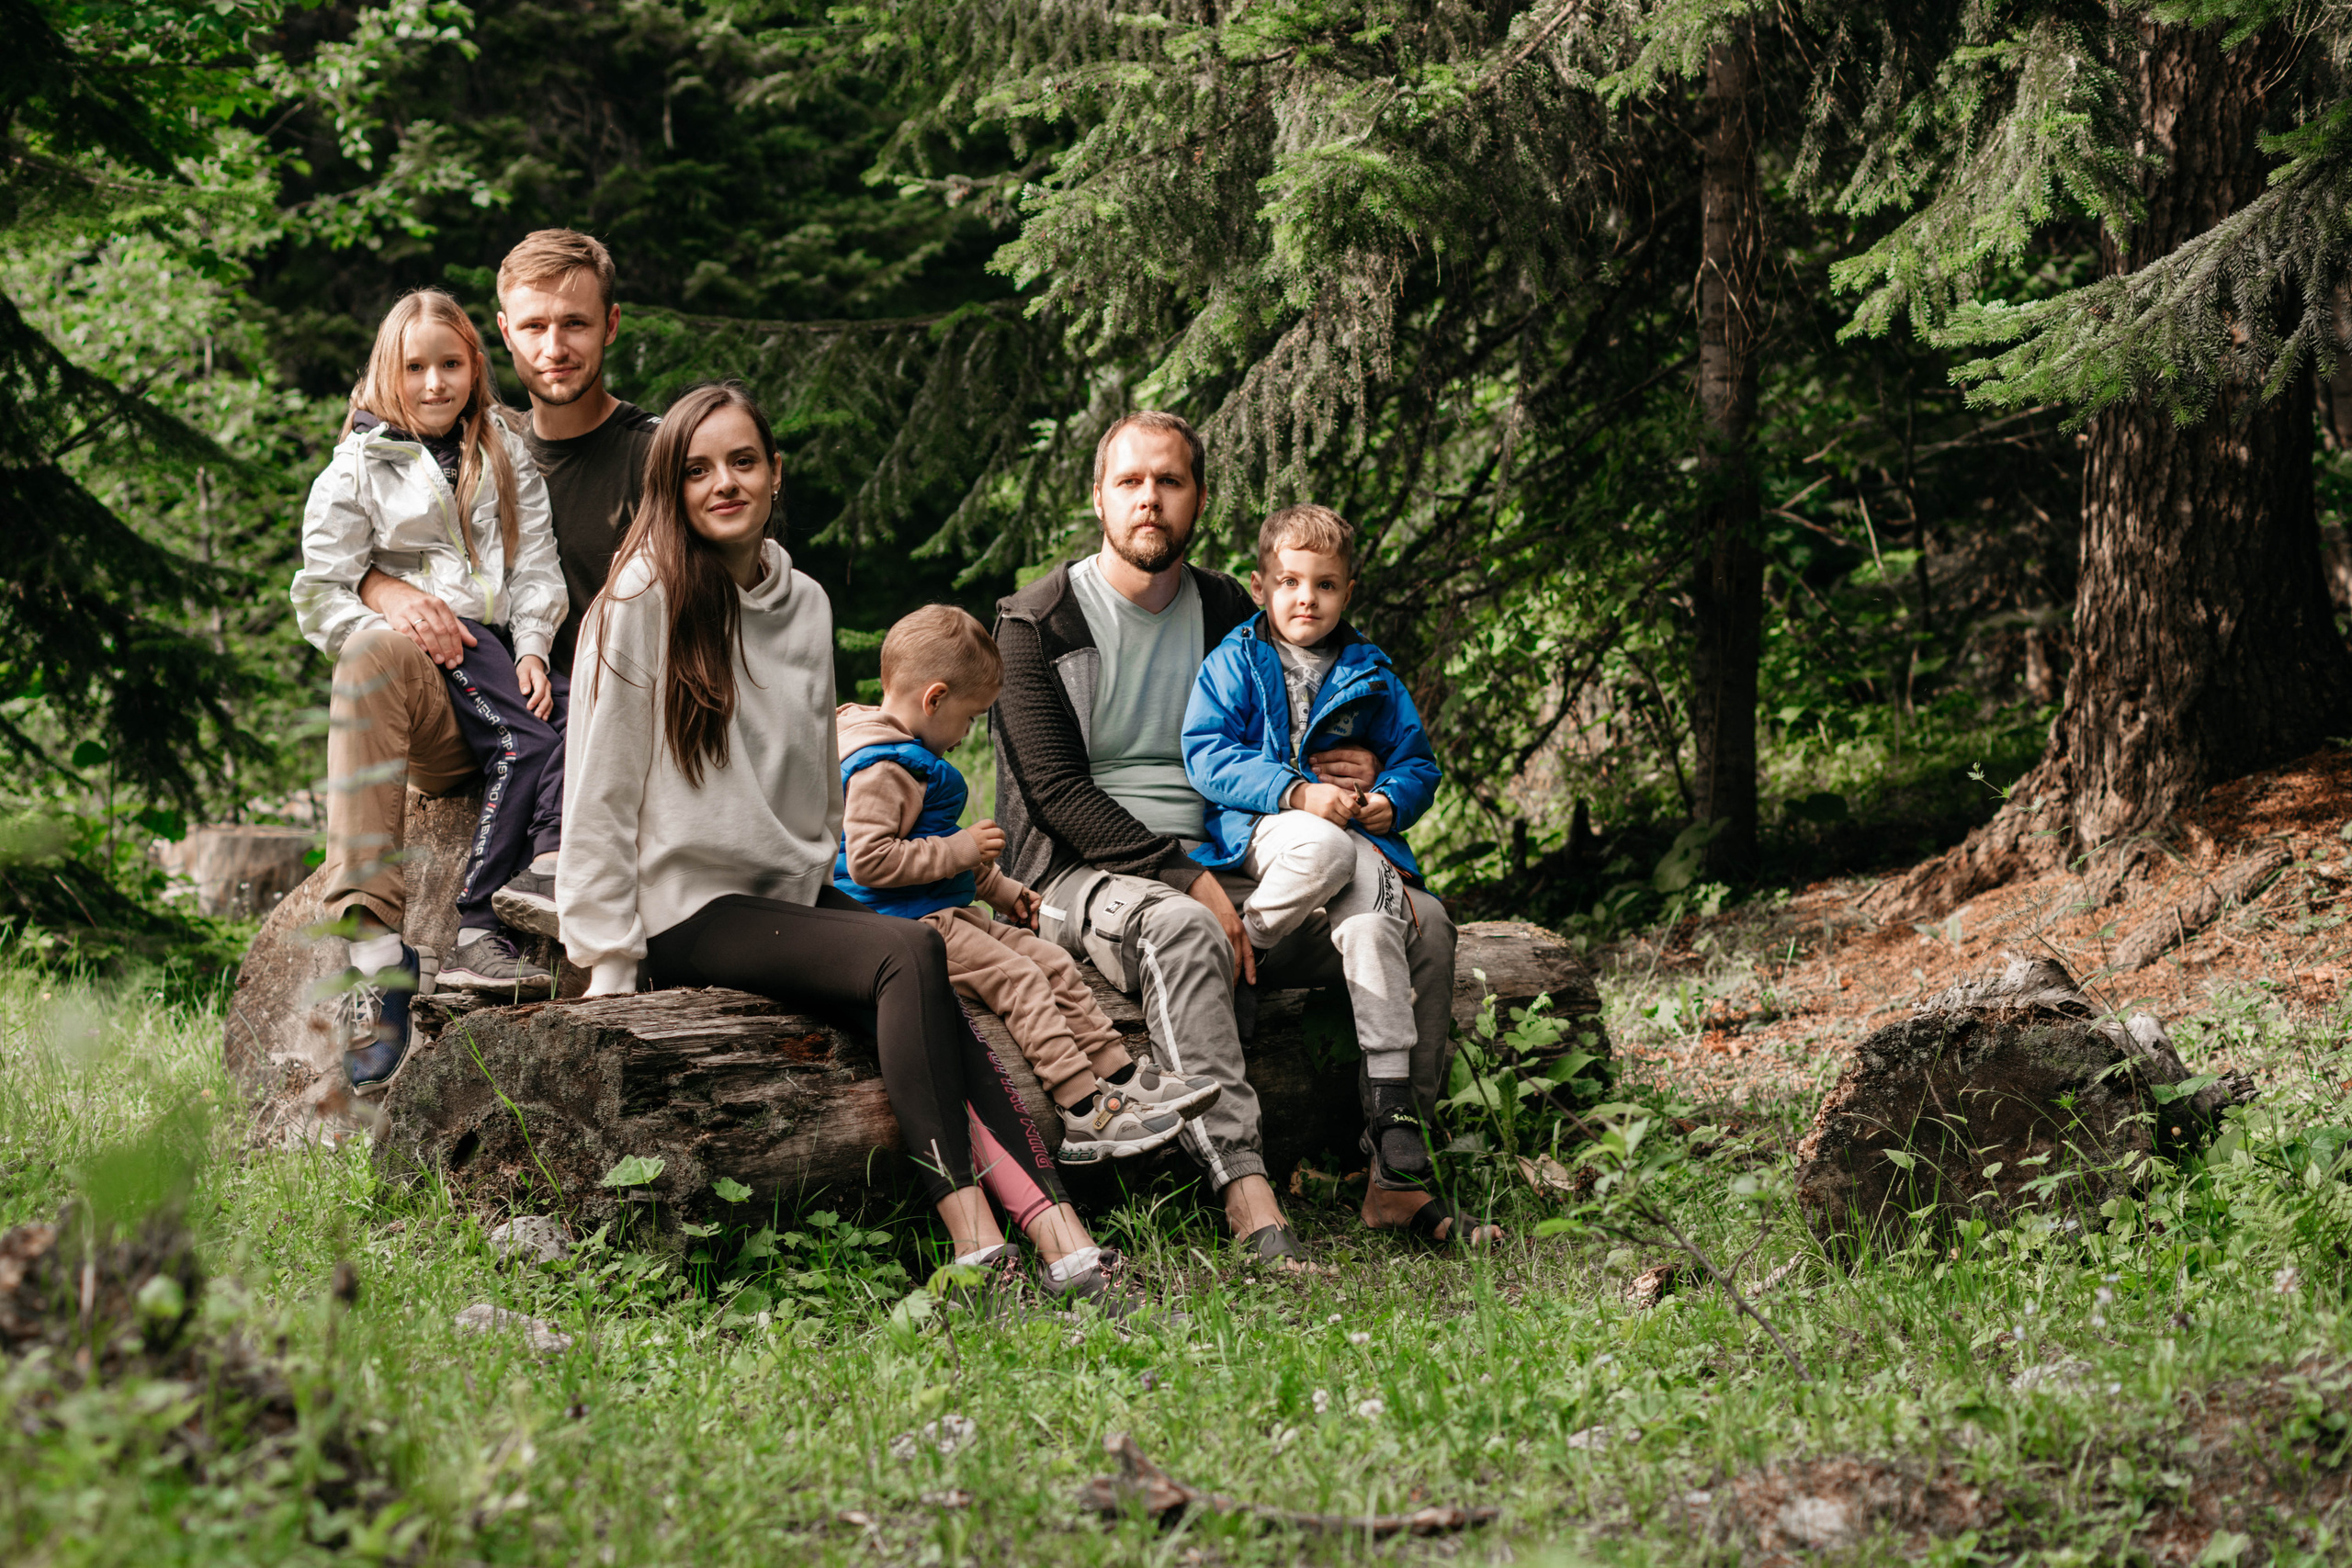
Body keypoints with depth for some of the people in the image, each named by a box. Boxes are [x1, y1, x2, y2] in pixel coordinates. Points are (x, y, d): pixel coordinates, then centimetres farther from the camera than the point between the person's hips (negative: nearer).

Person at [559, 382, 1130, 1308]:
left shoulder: (805, 605, 13)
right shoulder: (641, 604, -7)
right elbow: (597, 791, -8)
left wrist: (828, 883, 16)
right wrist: (609, 963, -10)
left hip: (797, 892, 6)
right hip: (690, 911, -6)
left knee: (934, 1007, -24)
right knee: (912, 954, -29)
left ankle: (1059, 1240, -37)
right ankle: (974, 1240, -36)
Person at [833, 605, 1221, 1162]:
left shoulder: (908, 756, 19)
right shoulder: (883, 768, -20)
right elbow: (869, 860, -29)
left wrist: (1003, 889, 24)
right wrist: (961, 850, -21)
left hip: (948, 913, 11)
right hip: (908, 926, -11)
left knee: (1054, 965, 5)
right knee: (1020, 981, -20)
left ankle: (1120, 1075, 3)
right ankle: (1082, 1115, -25)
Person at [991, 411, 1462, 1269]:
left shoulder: (1230, 614, 14)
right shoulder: (1039, 624, -2)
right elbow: (1057, 793, -11)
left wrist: (1354, 774, 0)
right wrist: (1186, 880, -20)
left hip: (1218, 868, 6)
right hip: (1083, 874, -6)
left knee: (1420, 922, -12)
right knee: (1182, 930, -41)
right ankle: (1247, 1196, -48)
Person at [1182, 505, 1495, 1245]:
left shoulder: (1370, 677, 16)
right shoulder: (1234, 663, 6)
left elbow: (1417, 761, 19)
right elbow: (1208, 754, -5)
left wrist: (1392, 799, -5)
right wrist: (1297, 794, -18)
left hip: (1359, 838, 3)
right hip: (1253, 834, -3)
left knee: (1373, 924, -30)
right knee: (1325, 846, -40)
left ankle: (1392, 1122, -33)